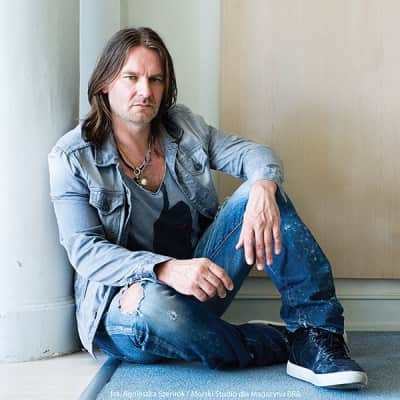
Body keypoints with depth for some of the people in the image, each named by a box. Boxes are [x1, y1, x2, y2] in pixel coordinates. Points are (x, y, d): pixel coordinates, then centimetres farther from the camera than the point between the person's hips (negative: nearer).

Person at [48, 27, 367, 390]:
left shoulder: (183, 126, 5)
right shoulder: (71, 158, -7)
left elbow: (253, 154, -5)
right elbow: (86, 251, -16)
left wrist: (262, 190, -32)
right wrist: (166, 269, -34)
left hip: (198, 281, 4)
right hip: (124, 296, -4)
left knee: (257, 189, -17)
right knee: (154, 307, -41)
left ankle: (317, 336, -23)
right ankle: (287, 344, -19)